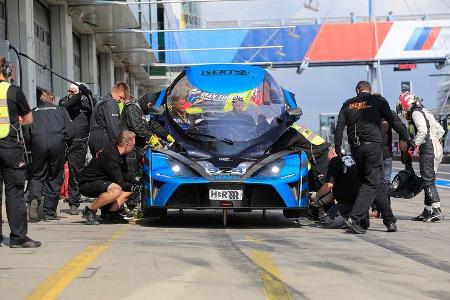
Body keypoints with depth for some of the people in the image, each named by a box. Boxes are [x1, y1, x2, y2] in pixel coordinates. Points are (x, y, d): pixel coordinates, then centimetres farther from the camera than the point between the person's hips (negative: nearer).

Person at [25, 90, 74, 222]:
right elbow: (70, 131, 8)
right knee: (55, 178, 8)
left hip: (38, 143, 0)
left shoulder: (33, 112, 20)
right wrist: (67, 144, 21)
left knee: (37, 176, 10)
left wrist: (31, 146, 22)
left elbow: (26, 134, 9)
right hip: (57, 143, 0)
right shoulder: (61, 110, 19)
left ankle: (34, 199, -20)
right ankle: (50, 213, 8)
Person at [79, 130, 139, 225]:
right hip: (87, 184, -11)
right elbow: (119, 183, -22)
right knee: (116, 190, -35)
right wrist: (133, 186, -9)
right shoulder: (110, 155, -24)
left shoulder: (116, 152, 6)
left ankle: (110, 213, 3)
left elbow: (125, 175, 17)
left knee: (129, 189, 6)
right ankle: (90, 210, -18)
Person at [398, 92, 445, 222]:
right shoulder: (425, 112, 24)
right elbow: (441, 131, 27)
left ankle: (437, 211, -15)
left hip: (428, 150, -10)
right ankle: (427, 211, 15)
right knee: (427, 180, 12)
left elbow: (422, 130, -22)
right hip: (436, 148, 10)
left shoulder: (416, 113, -6)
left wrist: (415, 145, -15)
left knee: (428, 180, -11)